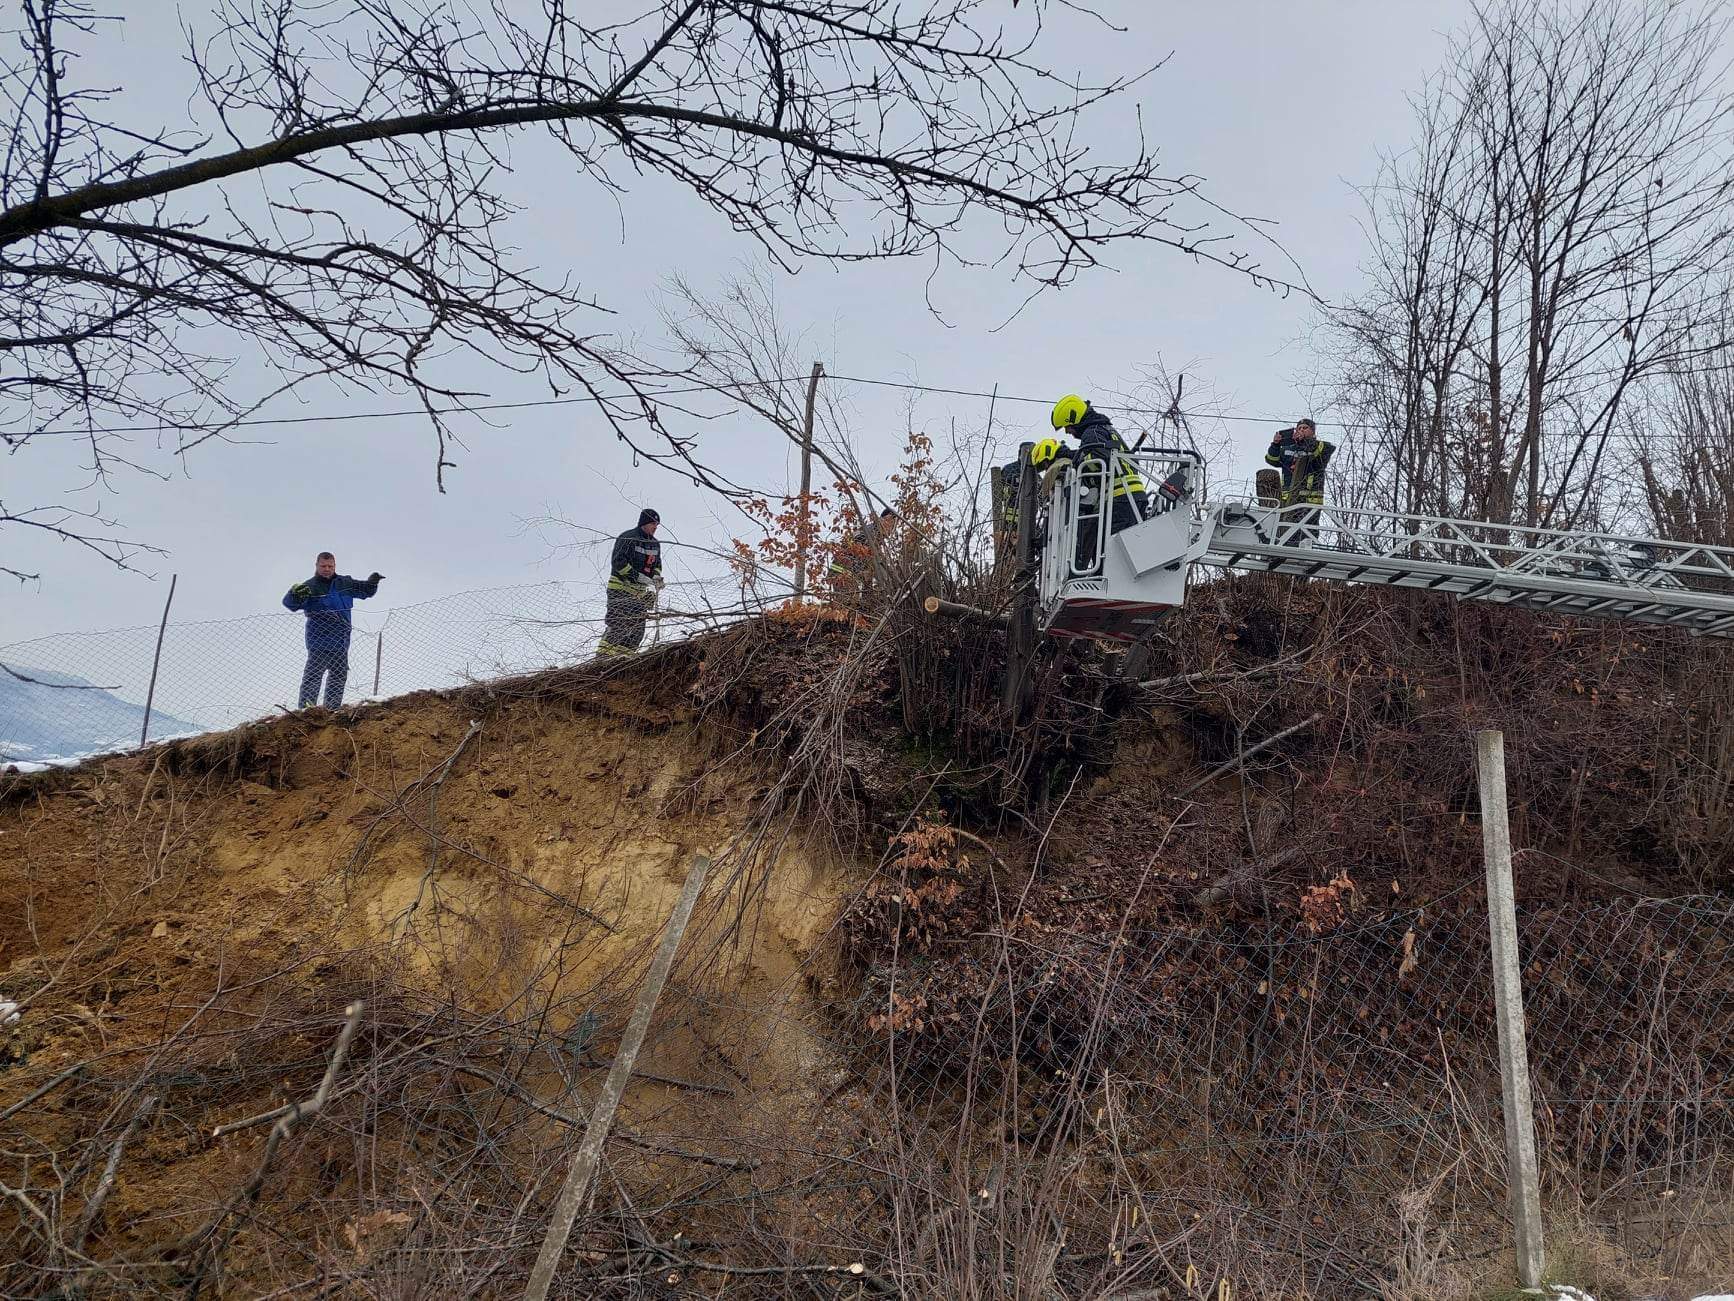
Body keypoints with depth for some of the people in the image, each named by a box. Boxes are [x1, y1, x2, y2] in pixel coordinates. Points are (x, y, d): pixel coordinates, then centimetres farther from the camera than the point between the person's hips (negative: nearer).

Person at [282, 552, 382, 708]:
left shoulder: (345, 583, 10)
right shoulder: (310, 586, -6)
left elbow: (366, 590, 22)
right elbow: (289, 603, -16)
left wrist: (373, 581, 0)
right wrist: (295, 594, -39)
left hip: (341, 641, 6)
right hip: (319, 641, -6)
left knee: (339, 676, 14)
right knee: (313, 675, -11)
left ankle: (332, 708, 25)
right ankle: (305, 708, -12)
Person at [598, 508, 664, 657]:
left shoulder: (655, 544, 13)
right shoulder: (627, 538, -11)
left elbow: (657, 564, 22)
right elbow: (617, 562, -17)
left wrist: (656, 578, -1)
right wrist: (637, 576, -23)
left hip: (641, 590, 8)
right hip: (620, 587, -8)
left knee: (638, 626, 4)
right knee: (618, 624, -14)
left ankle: (627, 654, 10)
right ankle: (603, 654, -13)